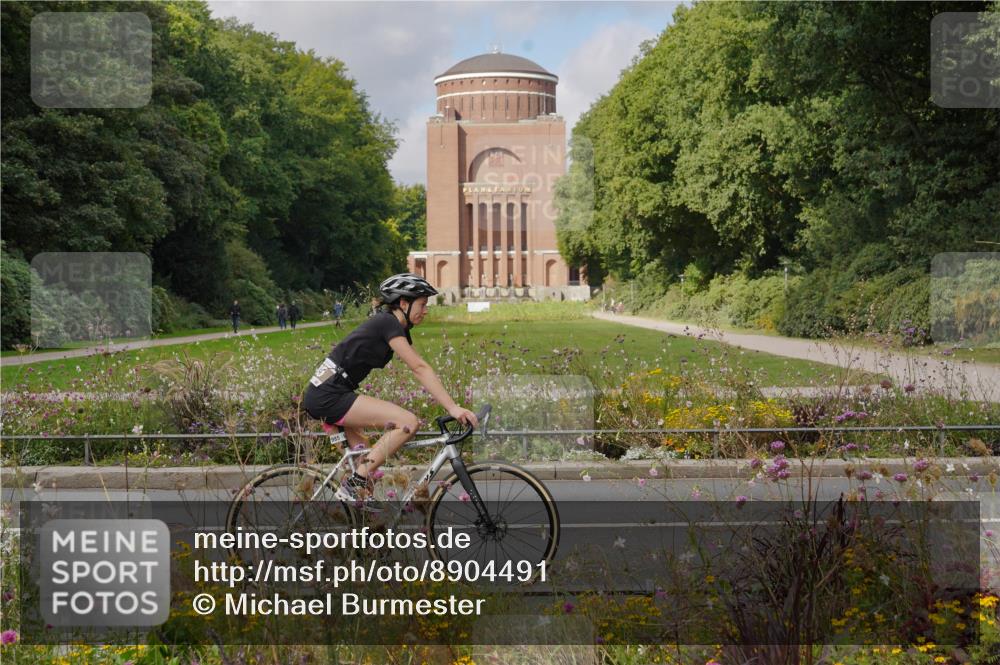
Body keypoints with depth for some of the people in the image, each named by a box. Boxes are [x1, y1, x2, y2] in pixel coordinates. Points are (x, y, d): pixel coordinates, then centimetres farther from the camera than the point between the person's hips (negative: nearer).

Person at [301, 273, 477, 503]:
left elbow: (420, 368, 15)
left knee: (364, 455, 21)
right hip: (329, 397, -10)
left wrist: (453, 406, 8)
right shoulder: (388, 323, -11)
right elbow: (420, 368, -19)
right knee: (408, 422, -17)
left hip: (320, 397, 10)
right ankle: (355, 483, -15)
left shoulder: (398, 328, 18)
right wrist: (453, 408, -24)